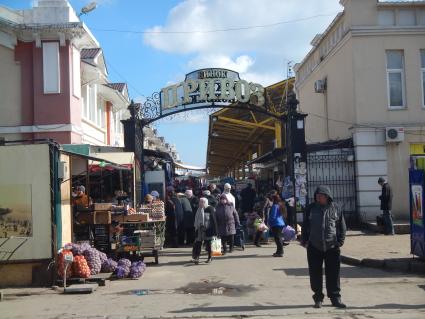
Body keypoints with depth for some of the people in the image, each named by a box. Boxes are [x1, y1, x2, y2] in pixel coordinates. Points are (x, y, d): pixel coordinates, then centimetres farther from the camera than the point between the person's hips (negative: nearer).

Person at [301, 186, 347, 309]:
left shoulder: (335, 208, 0)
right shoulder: (311, 208, 1)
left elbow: (342, 227, 6)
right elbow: (305, 226, 7)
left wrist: (340, 241, -1)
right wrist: (304, 241, 0)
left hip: (332, 247, 0)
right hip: (314, 247, 1)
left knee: (333, 273, 5)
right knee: (315, 273, 5)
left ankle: (335, 297, 17)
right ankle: (318, 297, 18)